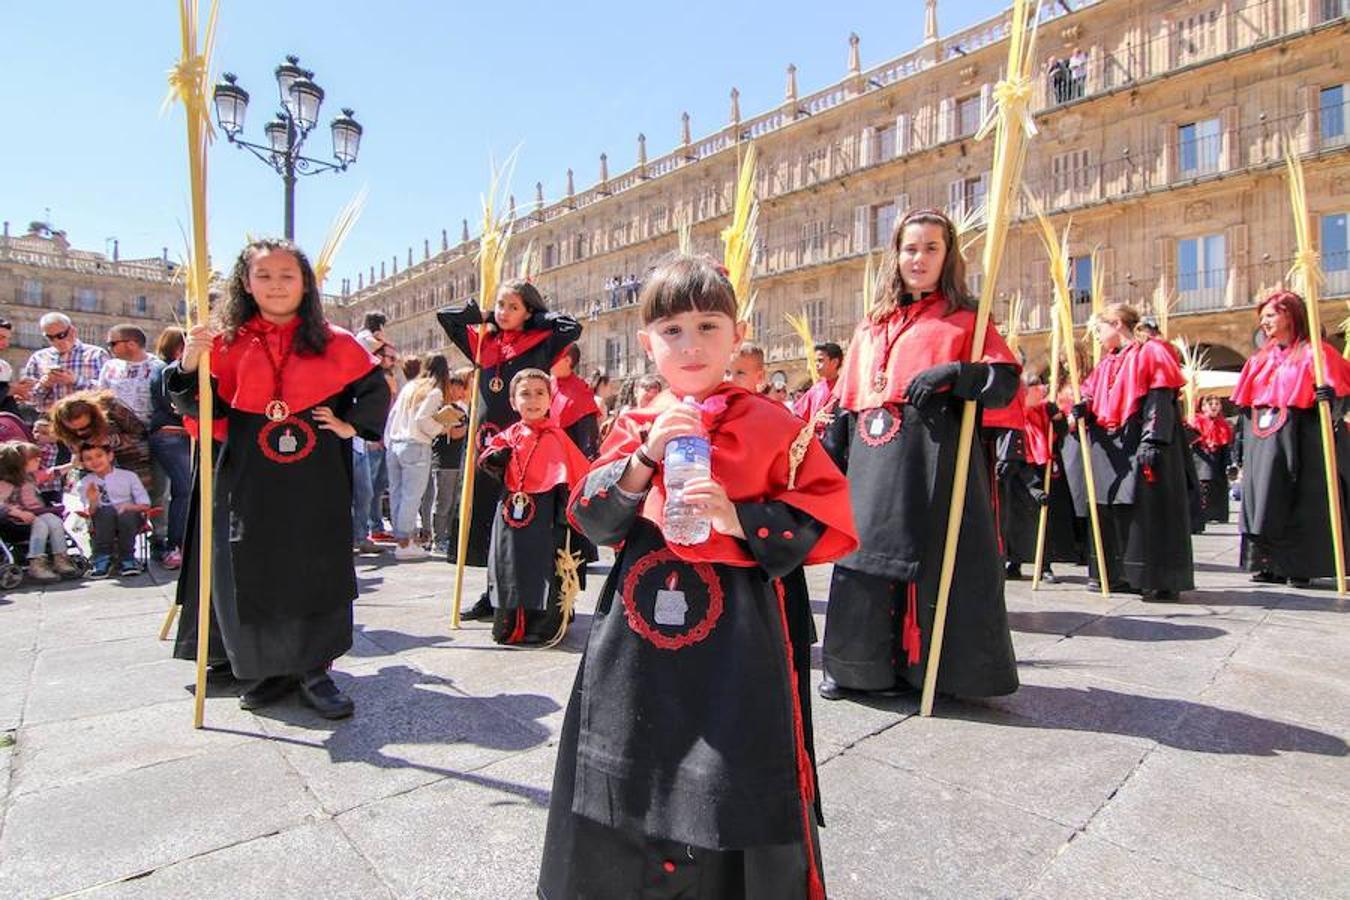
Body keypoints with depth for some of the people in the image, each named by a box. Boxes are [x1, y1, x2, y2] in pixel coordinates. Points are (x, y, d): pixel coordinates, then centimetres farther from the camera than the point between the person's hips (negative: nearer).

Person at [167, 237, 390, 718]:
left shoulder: (334, 343, 3)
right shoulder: (227, 343, 4)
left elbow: (375, 389, 13)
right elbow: (203, 407, 1)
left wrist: (352, 426, 1)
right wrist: (190, 364, -15)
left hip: (317, 482, -1)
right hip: (248, 480, 1)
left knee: (320, 571, 3)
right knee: (251, 573, 6)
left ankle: (314, 670, 17)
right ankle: (265, 670, 24)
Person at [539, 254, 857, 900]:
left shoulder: (773, 425, -3)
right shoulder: (634, 428, 6)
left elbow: (828, 523, -5)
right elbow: (591, 519, 1)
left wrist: (739, 518, -18)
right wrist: (644, 459, -13)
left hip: (738, 635, -3)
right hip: (638, 627, 4)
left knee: (740, 799, 5)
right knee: (630, 792, 17)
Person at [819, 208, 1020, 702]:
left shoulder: (965, 318, 8)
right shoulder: (871, 325, 18)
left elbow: (1005, 381, -2)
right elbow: (846, 402, 16)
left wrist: (952, 373, -18)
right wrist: (830, 458, 10)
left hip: (934, 455, -3)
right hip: (873, 459, 4)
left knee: (934, 557, -1)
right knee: (866, 555, 5)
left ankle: (930, 668, 15)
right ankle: (859, 666, 17)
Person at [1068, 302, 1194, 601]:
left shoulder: (1150, 353, -4)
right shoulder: (1108, 363, 19)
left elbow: (1160, 401, -12)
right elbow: (1096, 401, 18)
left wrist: (1151, 441, -20)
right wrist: (1083, 409, -5)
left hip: (1139, 446, -8)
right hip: (1109, 447, 8)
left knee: (1147, 511, -7)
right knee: (1110, 511, 9)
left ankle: (1160, 579, 0)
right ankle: (1116, 573, 17)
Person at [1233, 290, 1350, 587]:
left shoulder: (1314, 352, -1)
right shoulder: (1262, 357, 17)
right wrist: (1245, 444, 15)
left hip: (1299, 441, -6)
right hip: (1262, 442, 6)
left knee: (1300, 503, -2)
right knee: (1265, 499, 4)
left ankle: (1301, 566, 5)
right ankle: (1273, 565, 10)